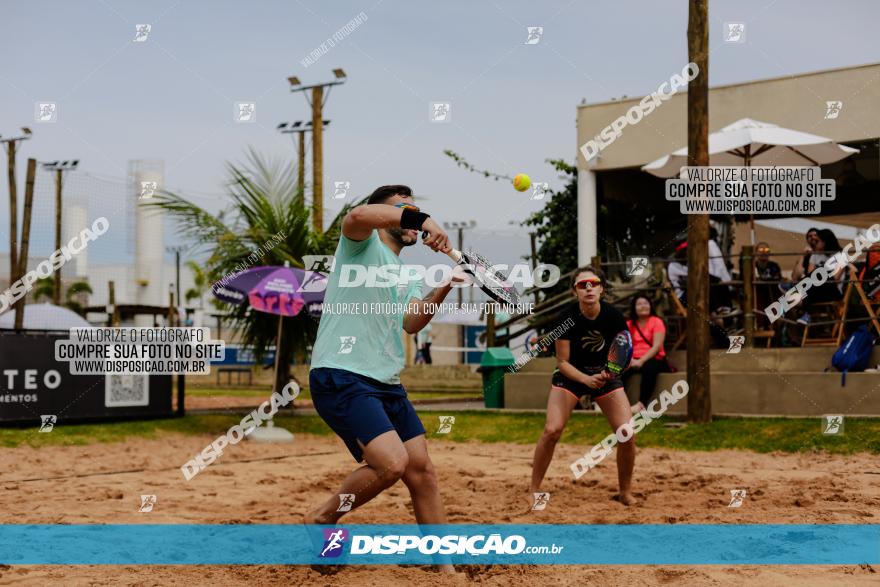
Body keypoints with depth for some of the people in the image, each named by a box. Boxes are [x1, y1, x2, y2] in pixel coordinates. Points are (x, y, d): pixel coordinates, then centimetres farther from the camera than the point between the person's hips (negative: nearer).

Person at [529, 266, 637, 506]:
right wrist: (586, 379, -31)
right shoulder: (567, 318, -23)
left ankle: (625, 492, 10)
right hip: (571, 374, -2)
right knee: (552, 430, -20)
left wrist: (611, 371, -30)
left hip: (606, 373, 2)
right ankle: (533, 490, -4)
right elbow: (562, 362, -16)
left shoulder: (613, 316, -20)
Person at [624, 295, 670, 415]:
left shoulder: (656, 321, 3)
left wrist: (641, 361, -21)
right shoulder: (629, 324, 13)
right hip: (634, 361, 3)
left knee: (648, 367, -38)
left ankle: (641, 404, -42)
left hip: (654, 360, -3)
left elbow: (657, 346, -9)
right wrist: (631, 360, -18)